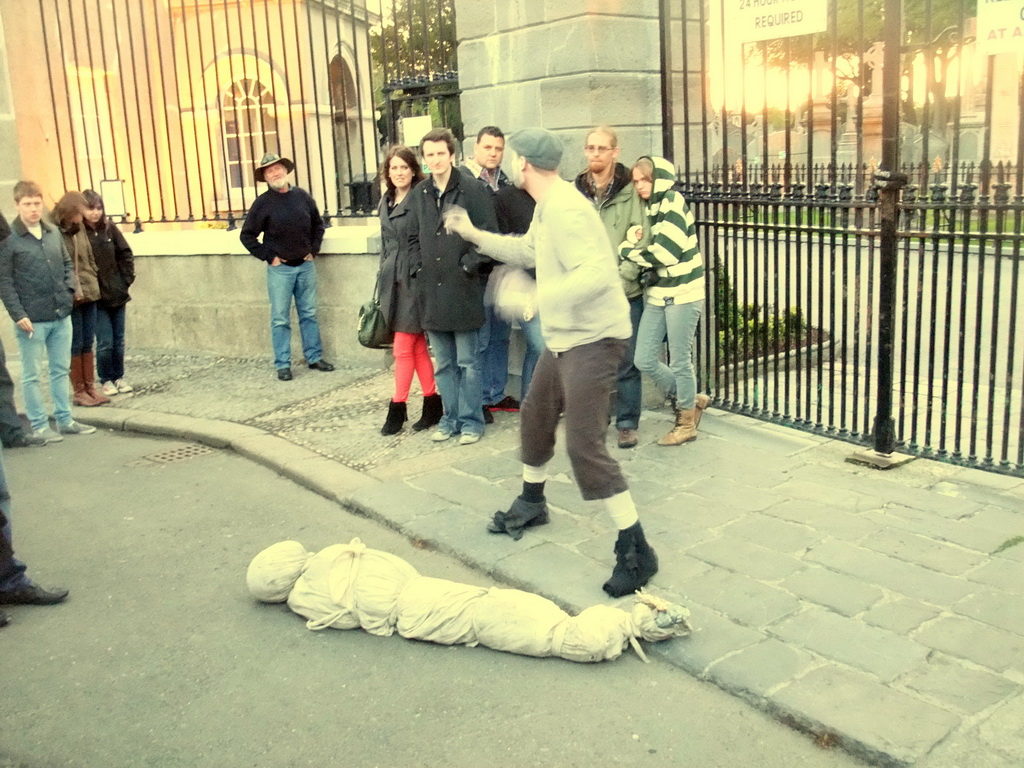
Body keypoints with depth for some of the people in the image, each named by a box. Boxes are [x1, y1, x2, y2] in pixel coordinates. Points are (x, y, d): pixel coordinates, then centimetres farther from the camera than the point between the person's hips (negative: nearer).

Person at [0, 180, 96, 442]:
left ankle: (65, 420, 23)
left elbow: (67, 263, 19)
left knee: (61, 370, 13)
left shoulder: (53, 232, 7)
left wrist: (69, 289, 2)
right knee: (31, 375, 5)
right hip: (32, 320, -5)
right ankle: (39, 425, 14)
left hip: (61, 315, 5)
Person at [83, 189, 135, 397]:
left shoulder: (109, 228, 1)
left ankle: (118, 377, 25)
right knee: (105, 342, -1)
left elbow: (126, 254, 7)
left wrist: (127, 279, 0)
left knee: (118, 340, 11)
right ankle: (106, 380, 15)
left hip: (117, 294, 4)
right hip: (95, 297, -4)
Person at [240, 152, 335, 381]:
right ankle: (283, 364, 8)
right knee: (280, 319, 2)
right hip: (280, 269, -3)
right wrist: (268, 257, -6)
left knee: (309, 315, 10)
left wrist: (313, 250, 7)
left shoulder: (302, 196, 3)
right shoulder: (263, 203, -6)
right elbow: (247, 235, -1)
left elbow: (317, 224, 16)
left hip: (305, 266, 3)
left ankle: (314, 357, 20)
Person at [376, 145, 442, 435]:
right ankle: (433, 403, 17)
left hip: (414, 280, -7)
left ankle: (397, 408, 6)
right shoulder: (385, 203, 15)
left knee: (403, 347, -3)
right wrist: (381, 281, 20)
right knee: (417, 347, 10)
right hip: (392, 281, 7)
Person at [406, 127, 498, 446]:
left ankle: (470, 420, 13)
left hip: (464, 291, -5)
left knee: (468, 362, 3)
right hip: (432, 293, 5)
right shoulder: (418, 195, 9)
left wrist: (468, 266, -11)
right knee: (443, 364, 13)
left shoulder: (472, 190, -6)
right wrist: (419, 269, 5)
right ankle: (450, 417, 24)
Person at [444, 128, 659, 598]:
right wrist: (474, 235, 28)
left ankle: (635, 550, -5)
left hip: (593, 339, -11)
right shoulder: (546, 207, 11)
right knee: (535, 418, 23)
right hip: (564, 336, 11)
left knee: (585, 445, -14)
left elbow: (597, 272, -33)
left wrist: (546, 297, -41)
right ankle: (531, 503, 47)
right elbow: (526, 251, 27)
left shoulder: (564, 209, -22)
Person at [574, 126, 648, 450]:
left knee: (626, 361, 5)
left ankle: (627, 423, 18)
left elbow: (640, 240, -6)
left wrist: (622, 276, -14)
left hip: (625, 290, -2)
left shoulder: (630, 191, -2)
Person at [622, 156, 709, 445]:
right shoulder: (650, 208, 13)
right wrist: (636, 250, -4)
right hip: (657, 294, 8)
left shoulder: (673, 202, -11)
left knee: (680, 361, 2)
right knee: (645, 360, 6)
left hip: (683, 293, -8)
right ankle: (690, 400, 28)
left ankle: (686, 423, 22)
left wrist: (626, 249, -7)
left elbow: (663, 253, -19)